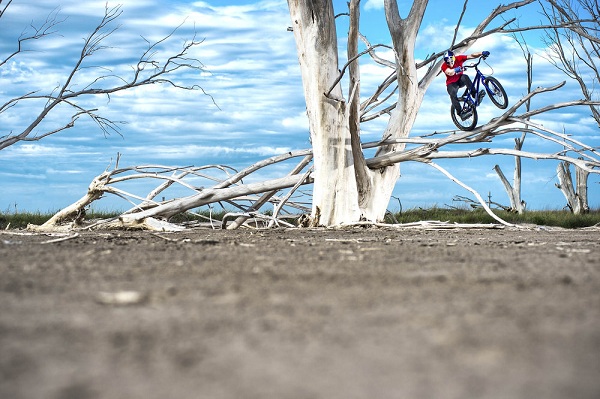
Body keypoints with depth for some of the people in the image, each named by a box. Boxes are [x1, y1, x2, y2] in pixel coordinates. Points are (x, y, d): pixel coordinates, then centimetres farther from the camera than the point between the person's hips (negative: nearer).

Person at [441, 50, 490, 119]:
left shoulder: (459, 58, -13)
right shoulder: (444, 66, -20)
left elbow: (471, 56, -20)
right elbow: (450, 72, -40)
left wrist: (481, 53, -36)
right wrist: (456, 69, -61)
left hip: (460, 80, 2)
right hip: (451, 84, -2)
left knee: (465, 77, -32)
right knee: (453, 95, -32)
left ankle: (474, 94, -32)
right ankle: (460, 113, -29)